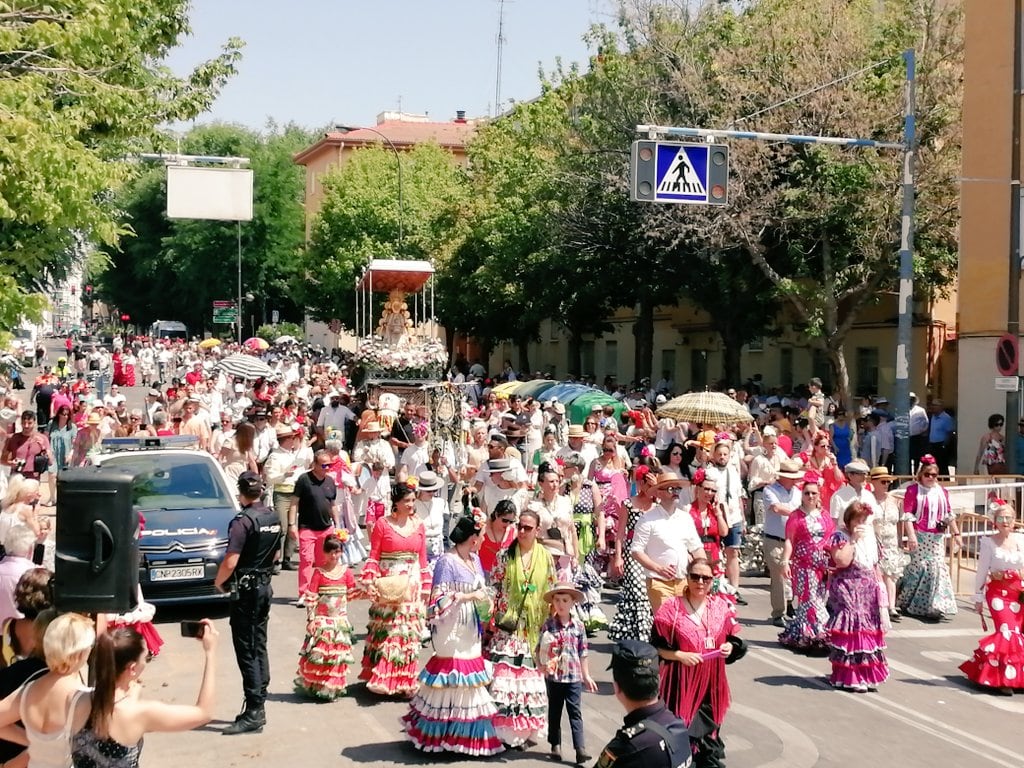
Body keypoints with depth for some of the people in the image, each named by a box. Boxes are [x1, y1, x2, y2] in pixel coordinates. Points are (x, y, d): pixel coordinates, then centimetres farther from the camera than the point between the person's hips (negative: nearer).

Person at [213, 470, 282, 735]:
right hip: (265, 586, 8)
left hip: (246, 589, -8)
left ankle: (253, 713, -7)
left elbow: (230, 562, -22)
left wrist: (218, 581, -6)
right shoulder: (273, 518, 6)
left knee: (246, 651, -5)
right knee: (259, 647, 14)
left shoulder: (243, 521, -19)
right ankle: (259, 707, 18)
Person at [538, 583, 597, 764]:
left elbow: (582, 652, 6)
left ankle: (580, 749, -6)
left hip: (574, 676, 0)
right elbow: (540, 649, -1)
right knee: (554, 711, 13)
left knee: (575, 712, -3)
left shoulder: (578, 626, 0)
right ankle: (555, 745, 25)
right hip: (553, 675, 0)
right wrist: (541, 666, -18)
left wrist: (586, 676, 9)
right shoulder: (548, 625, -3)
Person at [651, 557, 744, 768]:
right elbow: (656, 647, -4)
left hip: (712, 681, 4)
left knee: (710, 733, 11)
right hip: (682, 682, -4)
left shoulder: (722, 606, 6)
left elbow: (733, 640, 15)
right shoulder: (672, 608, -5)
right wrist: (680, 655, -16)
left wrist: (730, 647, -6)